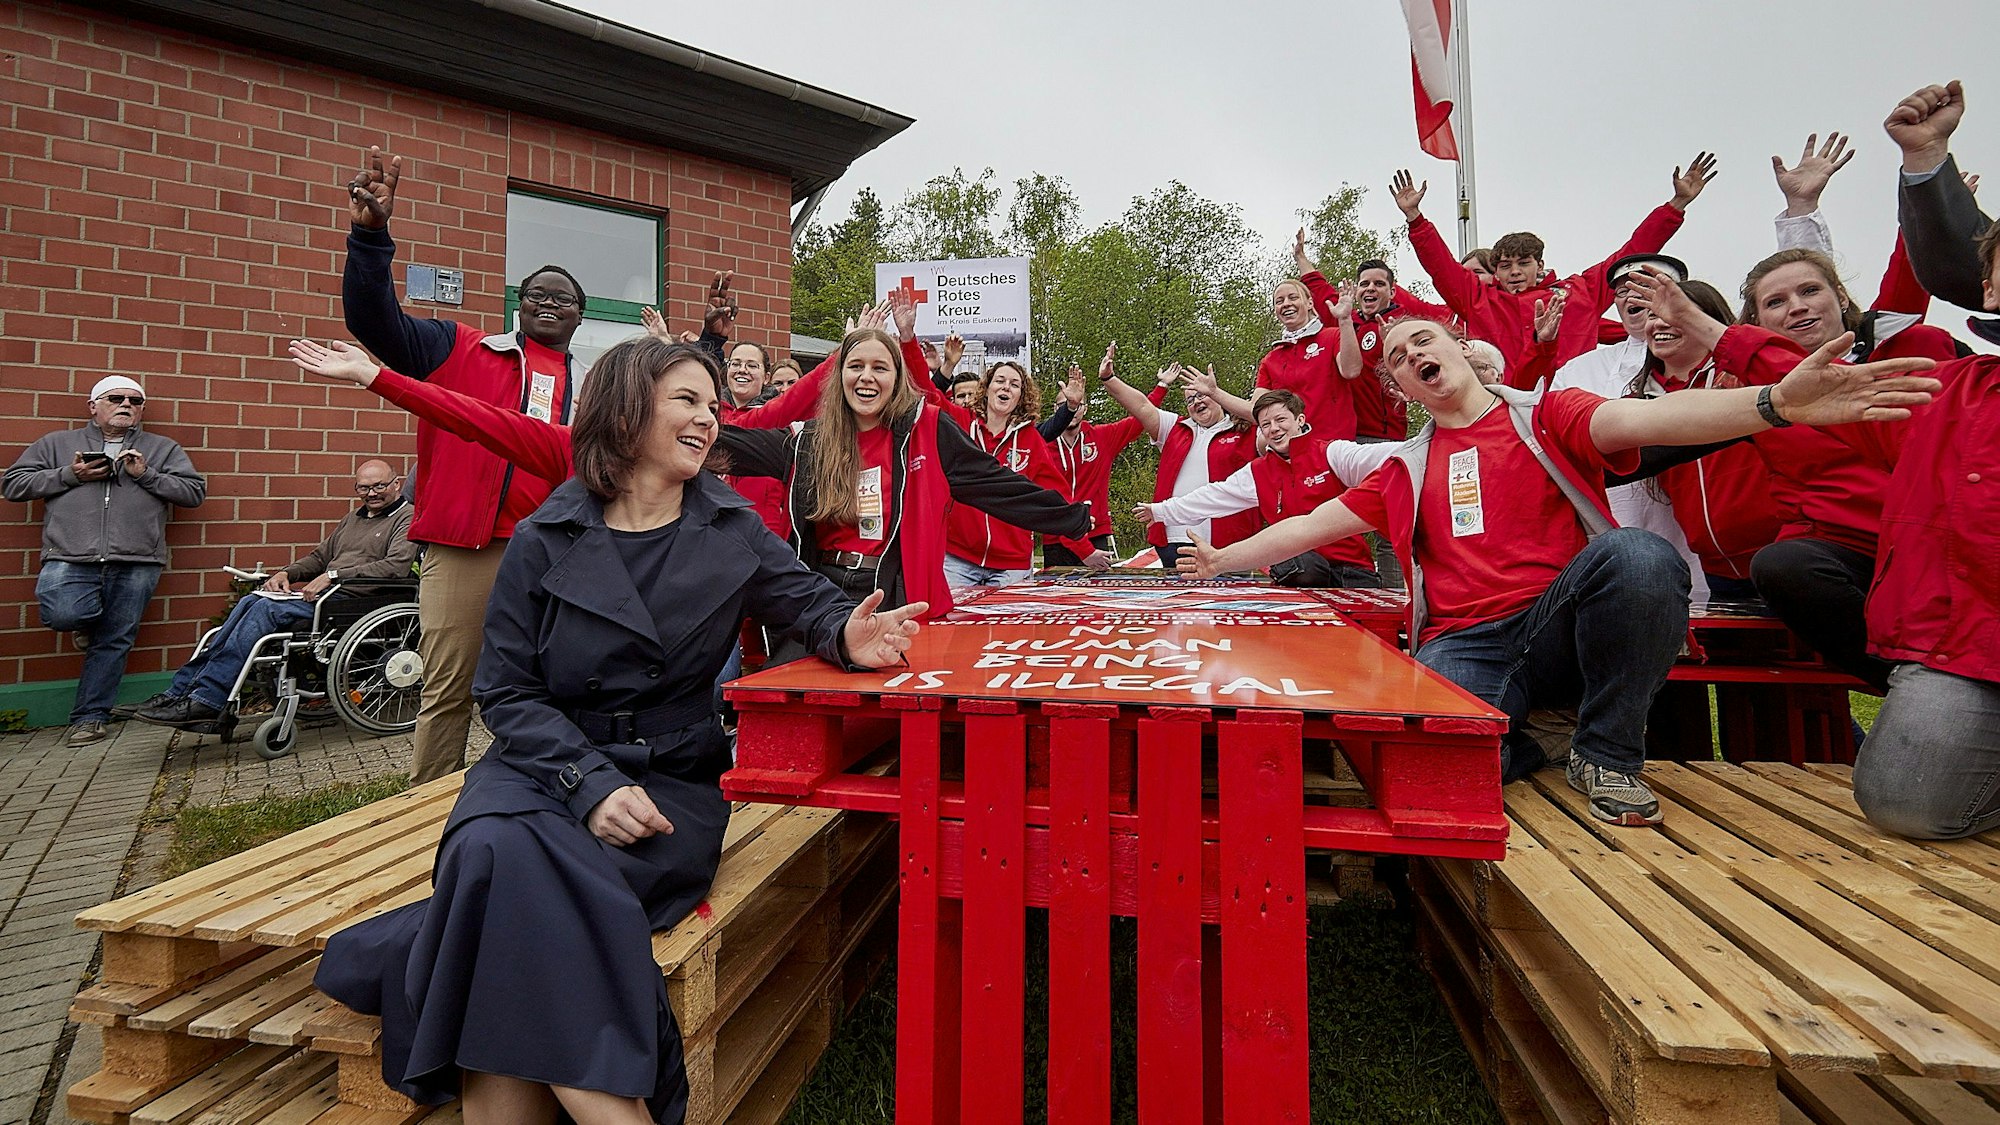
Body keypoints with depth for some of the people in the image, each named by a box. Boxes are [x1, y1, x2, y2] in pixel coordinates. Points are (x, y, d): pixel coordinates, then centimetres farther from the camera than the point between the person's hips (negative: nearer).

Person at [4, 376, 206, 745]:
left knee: (114, 642, 1)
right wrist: (69, 475, -3)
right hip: (69, 558, 0)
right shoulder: (56, 443, 17)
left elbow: (195, 491, 7)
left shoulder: (164, 448, 17)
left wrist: (146, 474, -6)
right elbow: (13, 484, 11)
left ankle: (90, 717, 13)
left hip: (136, 563, 0)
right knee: (62, 615, -25)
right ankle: (90, 620, 12)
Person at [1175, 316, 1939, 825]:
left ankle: (1607, 754, -10)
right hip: (1465, 646, 1)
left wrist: (1774, 402, -31)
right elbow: (1312, 525, 23)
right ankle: (1519, 746, 7)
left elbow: (1641, 418, -11)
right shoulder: (1408, 469, 19)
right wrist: (1221, 562, 22)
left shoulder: (1545, 416, 10)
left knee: (1639, 555, -35)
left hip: (1560, 626, 0)